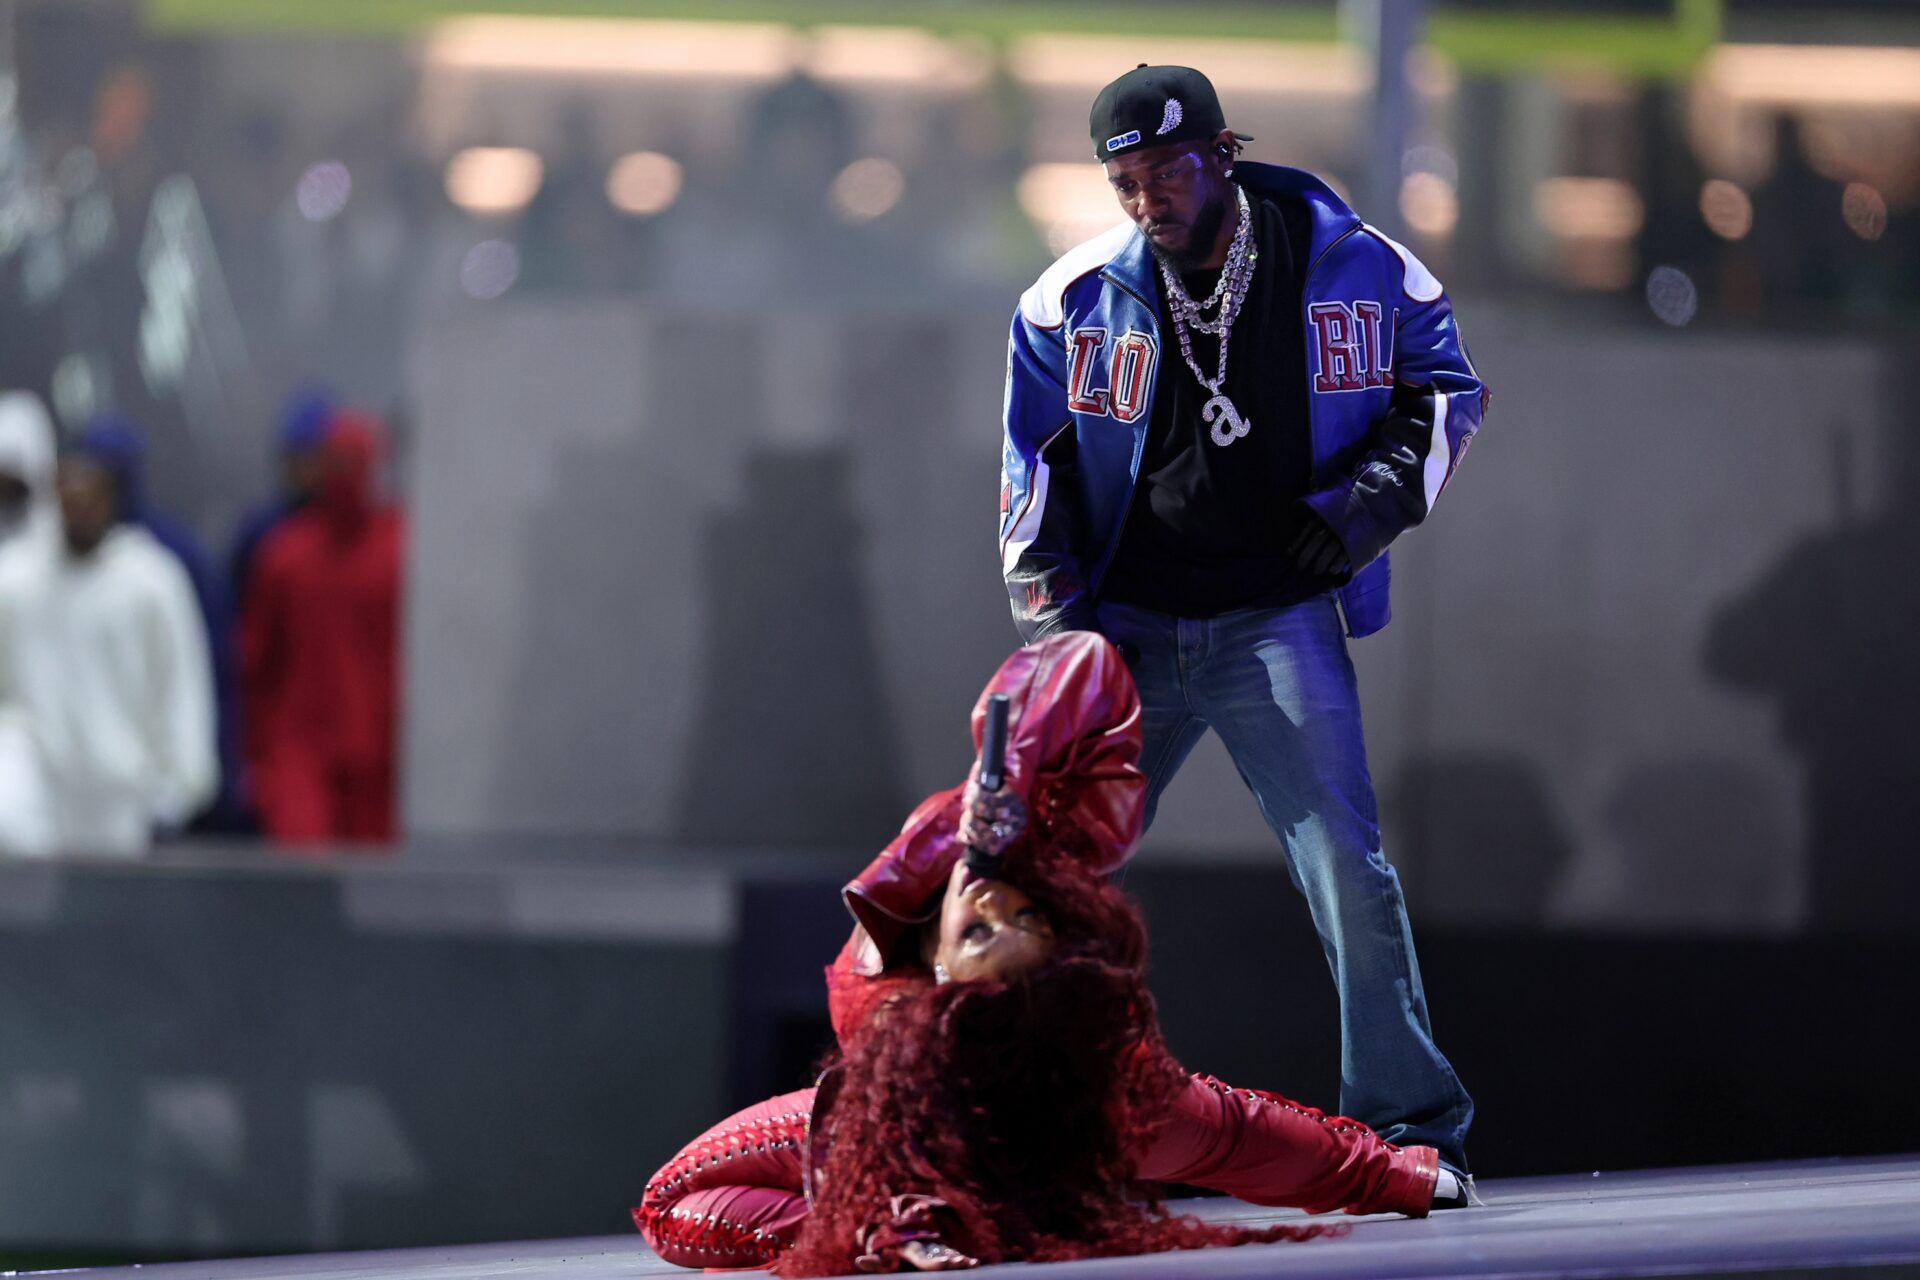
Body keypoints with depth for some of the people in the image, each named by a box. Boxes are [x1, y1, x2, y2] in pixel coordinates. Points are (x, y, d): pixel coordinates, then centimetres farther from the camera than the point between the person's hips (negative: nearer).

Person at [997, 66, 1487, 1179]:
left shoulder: (1353, 268, -3)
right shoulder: (1074, 301, -1)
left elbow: (1449, 387, 11)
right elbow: (1036, 469, 9)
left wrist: (1377, 497, -5)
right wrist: (1054, 617, -1)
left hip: (1278, 619, -2)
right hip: (1127, 623, 2)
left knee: (1347, 868, -12)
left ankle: (1412, 1124, -2)